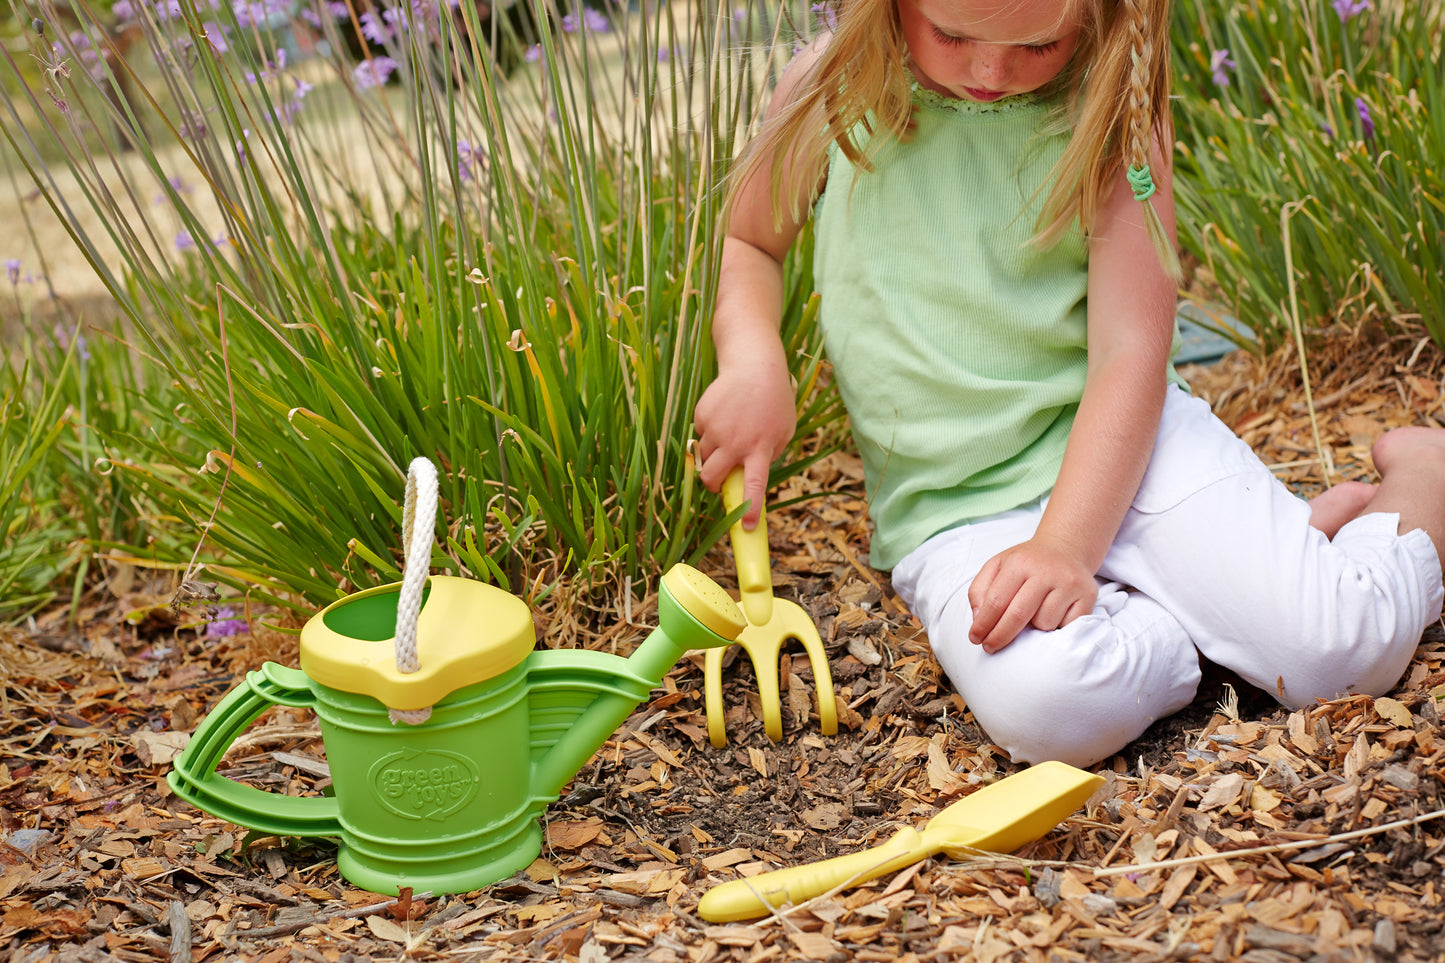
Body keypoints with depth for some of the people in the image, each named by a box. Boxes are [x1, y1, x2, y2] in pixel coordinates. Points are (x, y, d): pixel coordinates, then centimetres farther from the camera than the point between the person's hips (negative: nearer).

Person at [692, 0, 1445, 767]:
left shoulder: (1109, 103, -6)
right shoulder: (830, 89, -2)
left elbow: (1130, 354, -10)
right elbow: (746, 245, 15)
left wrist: (1062, 544, -24)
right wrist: (752, 358, -8)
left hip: (1121, 445, 0)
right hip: (953, 509, 1)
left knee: (1348, 642, -20)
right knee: (1048, 706, -33)